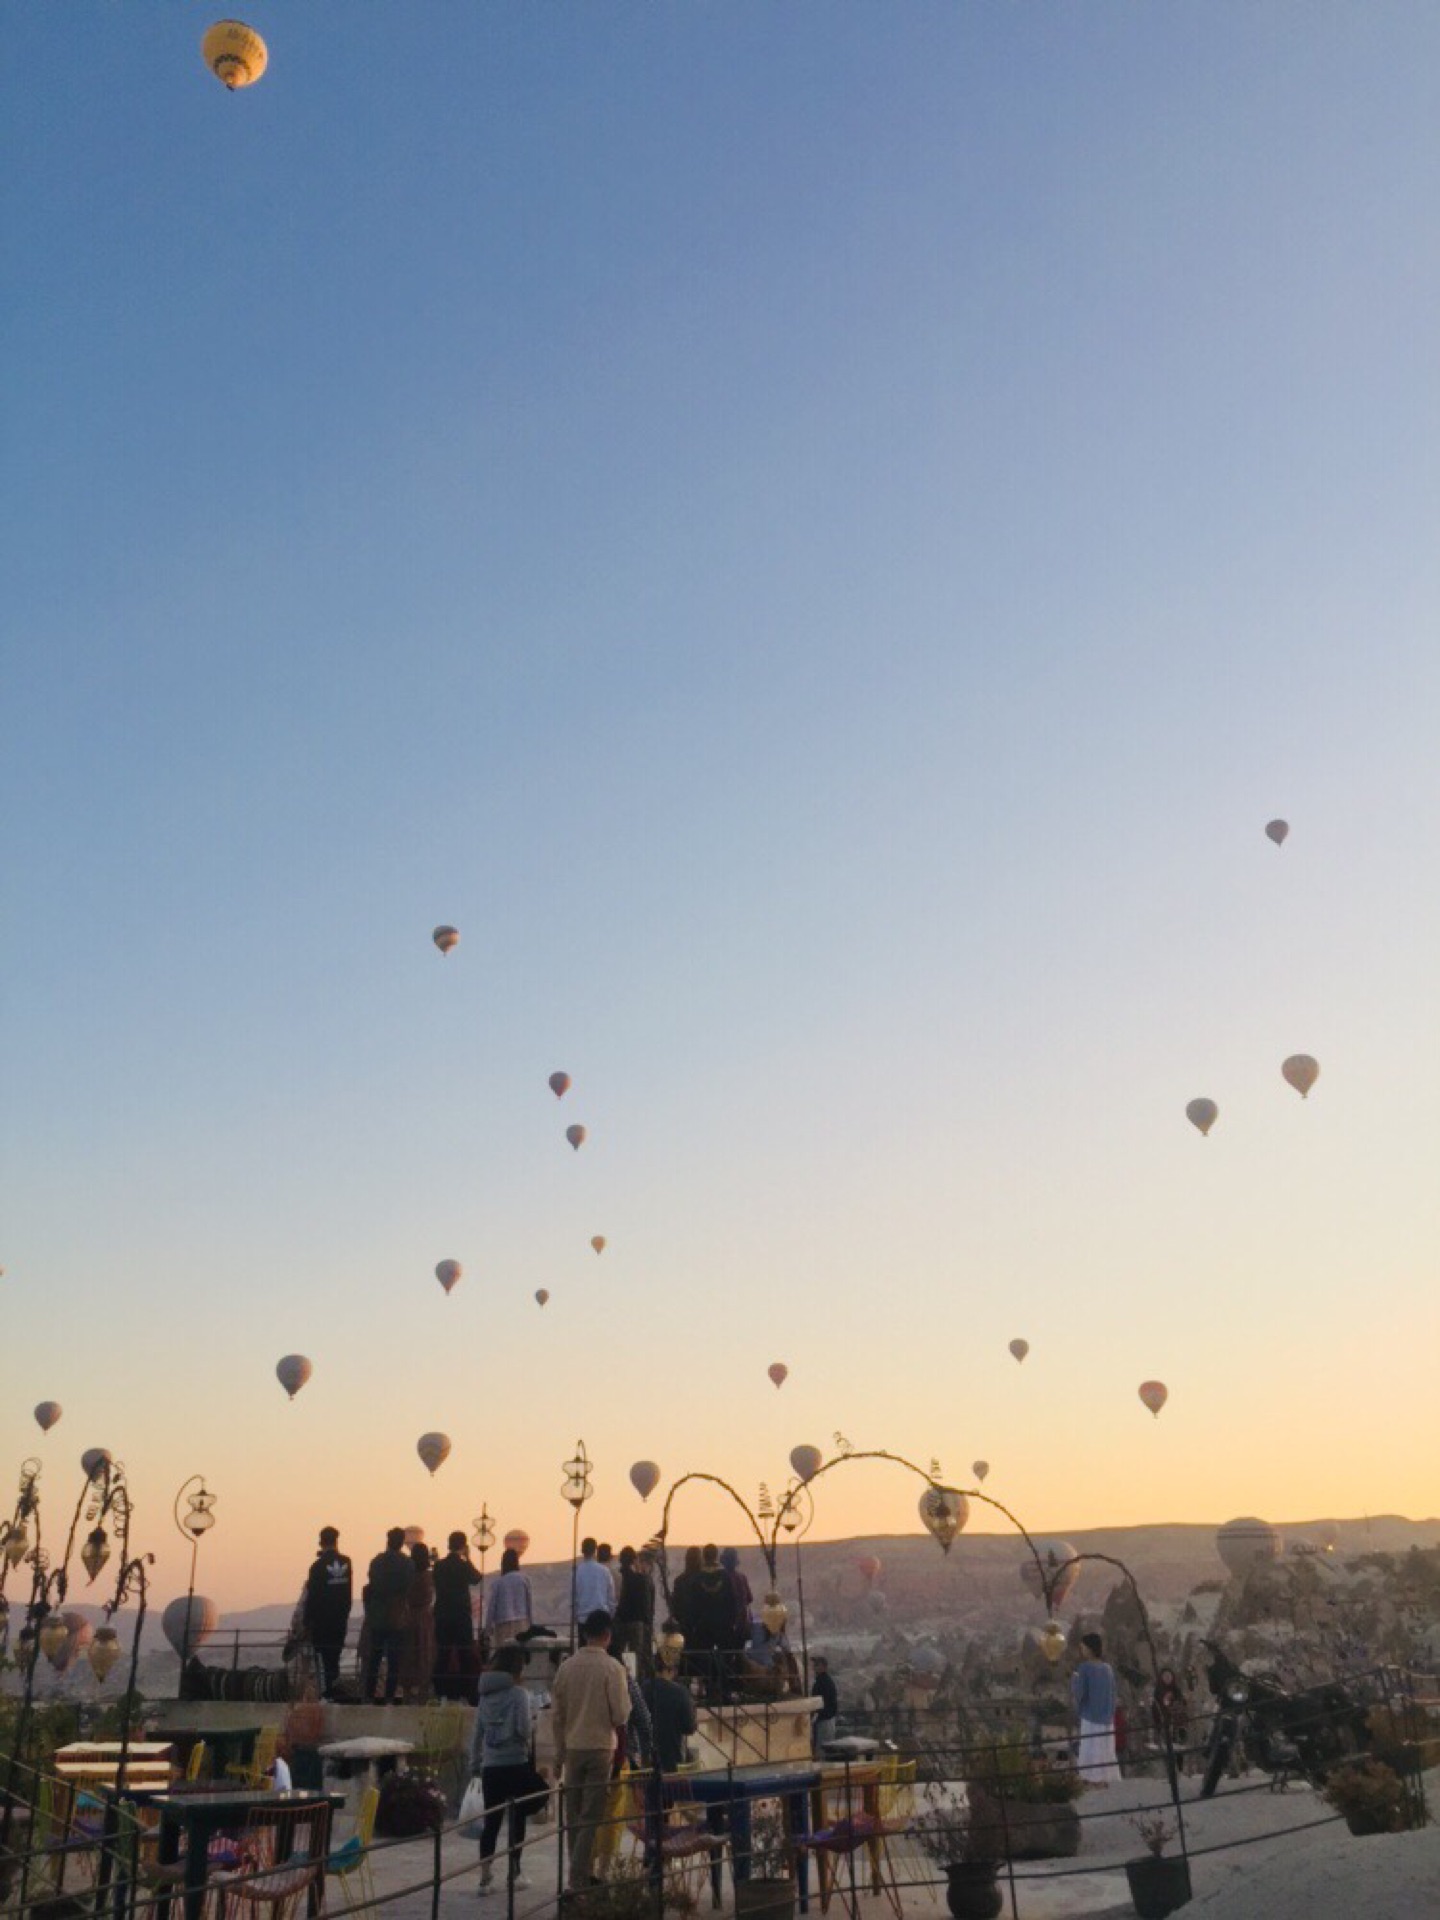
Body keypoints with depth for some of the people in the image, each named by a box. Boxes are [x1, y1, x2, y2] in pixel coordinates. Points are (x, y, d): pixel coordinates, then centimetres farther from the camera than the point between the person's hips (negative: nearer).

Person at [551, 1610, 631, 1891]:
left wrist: (559, 1752, 15)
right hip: (601, 1747, -4)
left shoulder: (566, 1667, 1)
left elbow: (557, 1715, 6)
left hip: (573, 1749, 4)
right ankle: (578, 1877, -4)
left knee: (574, 1815, 14)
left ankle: (579, 1873, 20)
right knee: (592, 1817, 1)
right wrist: (623, 1749, 7)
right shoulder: (612, 1667, -11)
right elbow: (621, 1715, -12)